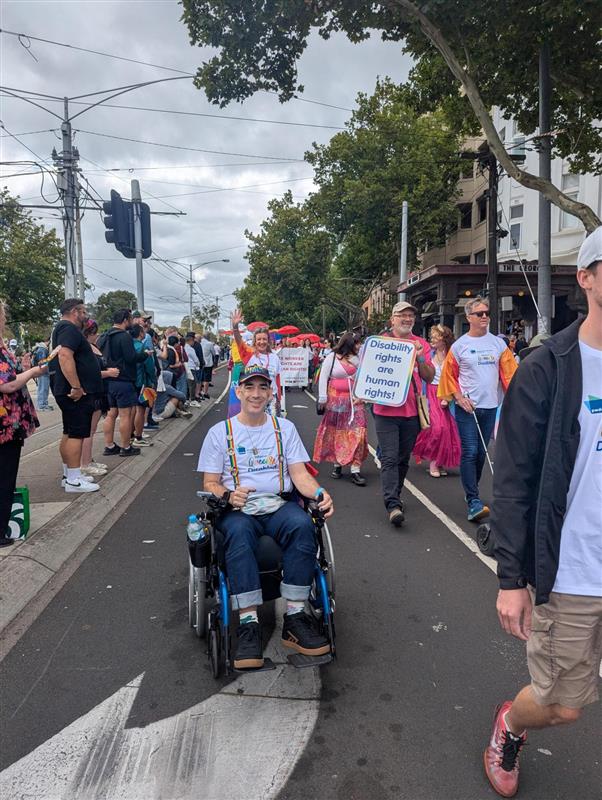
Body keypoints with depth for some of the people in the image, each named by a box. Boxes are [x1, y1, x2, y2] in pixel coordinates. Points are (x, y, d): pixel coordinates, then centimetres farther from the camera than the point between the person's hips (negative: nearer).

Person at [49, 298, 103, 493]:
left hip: (68, 392, 11)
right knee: (77, 434, -8)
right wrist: (76, 387, -29)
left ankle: (69, 475, 23)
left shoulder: (62, 328, 20)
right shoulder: (69, 329, -14)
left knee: (69, 433, 15)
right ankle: (73, 480, -4)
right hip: (77, 393, -11)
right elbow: (65, 356, -28)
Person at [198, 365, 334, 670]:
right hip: (238, 508, -1)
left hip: (279, 505, 1)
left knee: (302, 524, -33)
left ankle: (295, 617, -27)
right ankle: (248, 624, -34)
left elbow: (299, 474, 6)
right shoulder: (220, 432, 10)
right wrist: (228, 495, -17)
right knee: (238, 532, -37)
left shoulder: (285, 428, 14)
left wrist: (320, 493, -16)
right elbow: (210, 484, 6)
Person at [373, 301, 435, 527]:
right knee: (390, 459, -9)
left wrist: (420, 358, -12)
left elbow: (429, 377, 3)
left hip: (411, 411, 3)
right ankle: (393, 505, -10)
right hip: (386, 410, -3)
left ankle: (394, 497, 29)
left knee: (403, 459, 14)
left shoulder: (421, 344, 8)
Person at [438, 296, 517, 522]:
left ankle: (471, 492, 30)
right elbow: (449, 374, 2)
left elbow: (509, 372, 5)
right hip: (467, 407, -4)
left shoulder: (498, 344, 7)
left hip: (490, 406, 4)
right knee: (470, 452, -9)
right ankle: (474, 503, -9)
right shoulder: (459, 345, -1)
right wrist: (459, 397, -8)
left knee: (482, 453, 13)